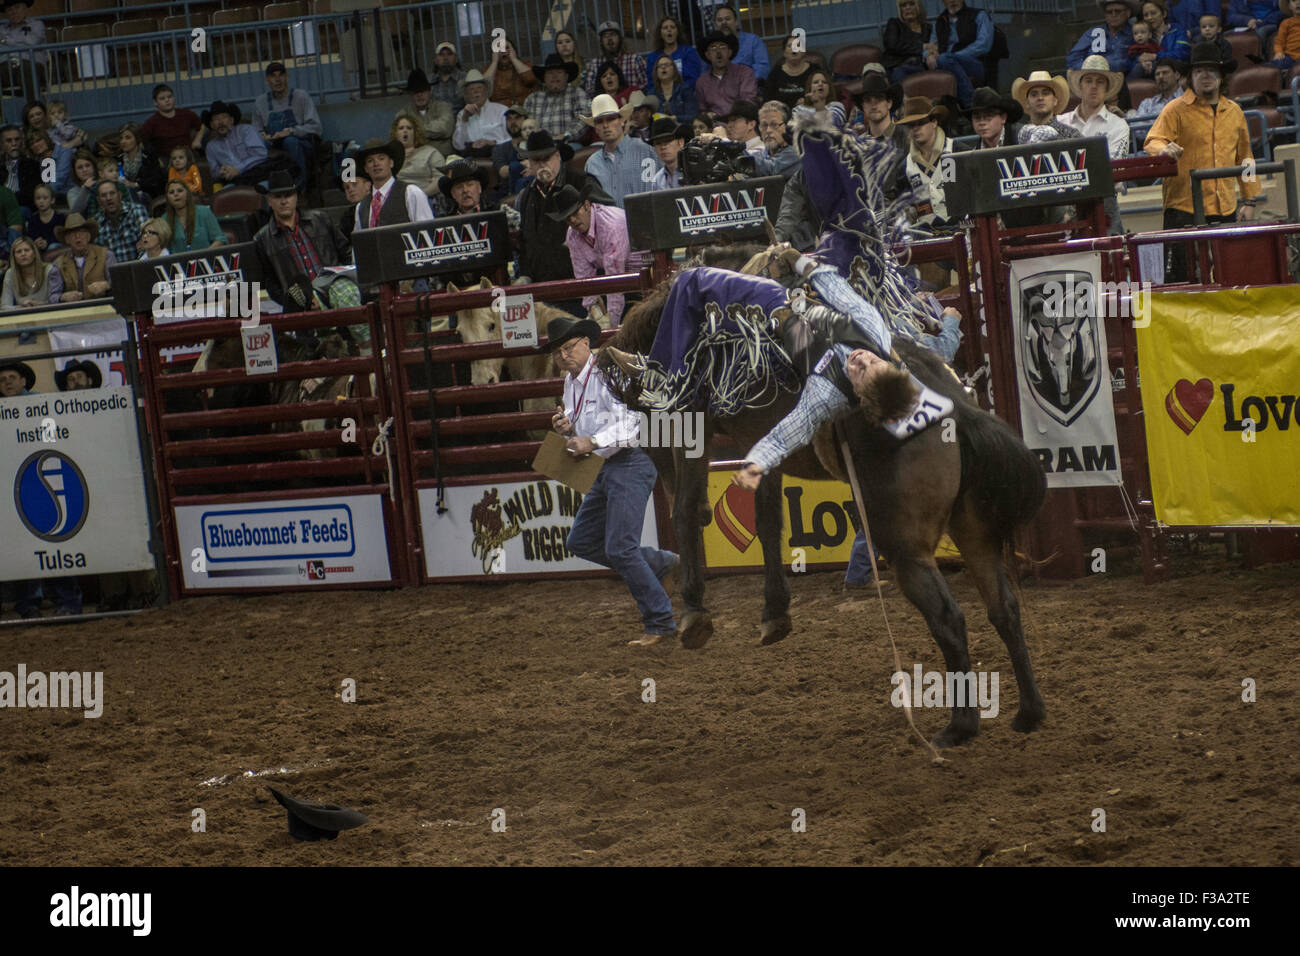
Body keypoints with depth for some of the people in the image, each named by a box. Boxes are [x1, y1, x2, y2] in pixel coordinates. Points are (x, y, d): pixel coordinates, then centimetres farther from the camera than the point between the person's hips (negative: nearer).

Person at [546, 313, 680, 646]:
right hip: (605, 469, 10)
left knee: (619, 548, -13)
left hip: (630, 465, -10)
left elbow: (630, 425, -24)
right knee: (581, 542, 12)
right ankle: (662, 565, 22)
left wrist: (592, 442, -34)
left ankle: (660, 621, -2)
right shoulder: (571, 382, 13)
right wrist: (566, 427, 1)